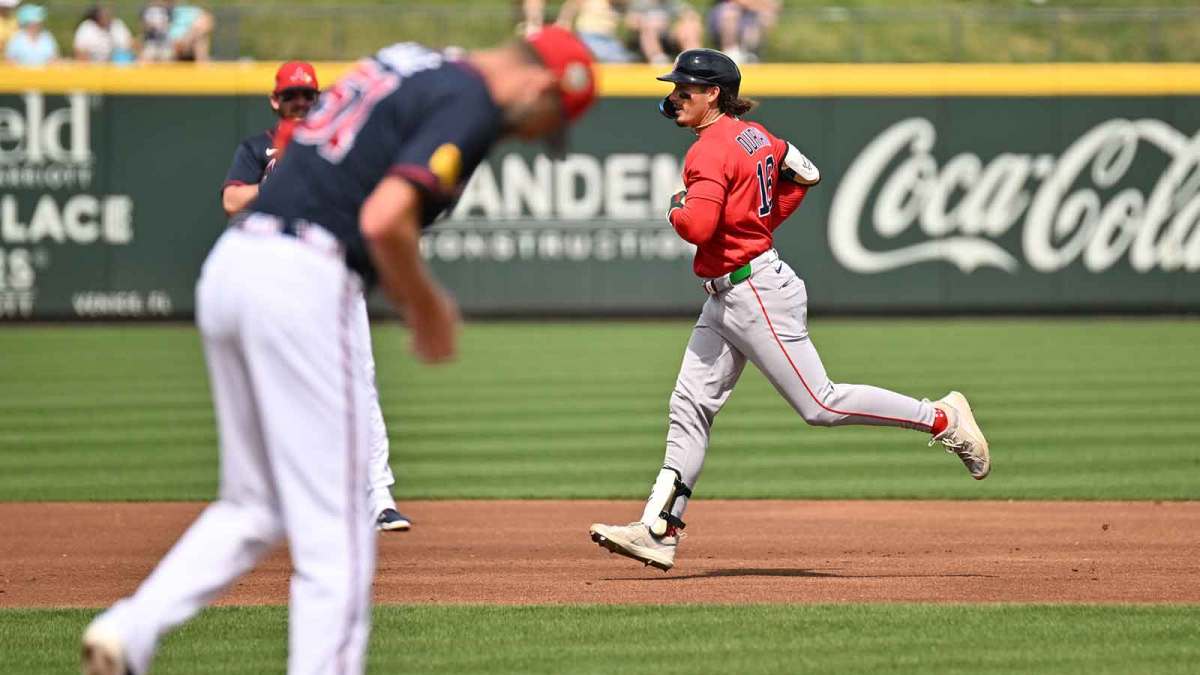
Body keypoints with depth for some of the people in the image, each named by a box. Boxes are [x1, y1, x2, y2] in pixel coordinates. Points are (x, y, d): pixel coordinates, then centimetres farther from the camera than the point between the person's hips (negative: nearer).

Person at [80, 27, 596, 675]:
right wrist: (426, 309, -3)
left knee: (255, 505, 18)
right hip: (301, 285, -9)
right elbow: (384, 220, -20)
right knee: (336, 529, -2)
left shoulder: (404, 63, 21)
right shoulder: (473, 103, -7)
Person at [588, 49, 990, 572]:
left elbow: (697, 226, -30)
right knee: (691, 406, 5)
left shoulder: (710, 151, -17)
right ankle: (659, 530, 3)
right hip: (725, 299, 11)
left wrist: (676, 209, -8)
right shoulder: (753, 136, 11)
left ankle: (942, 419, 3)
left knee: (820, 403, -6)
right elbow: (803, 174, 26)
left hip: (756, 294, -11)